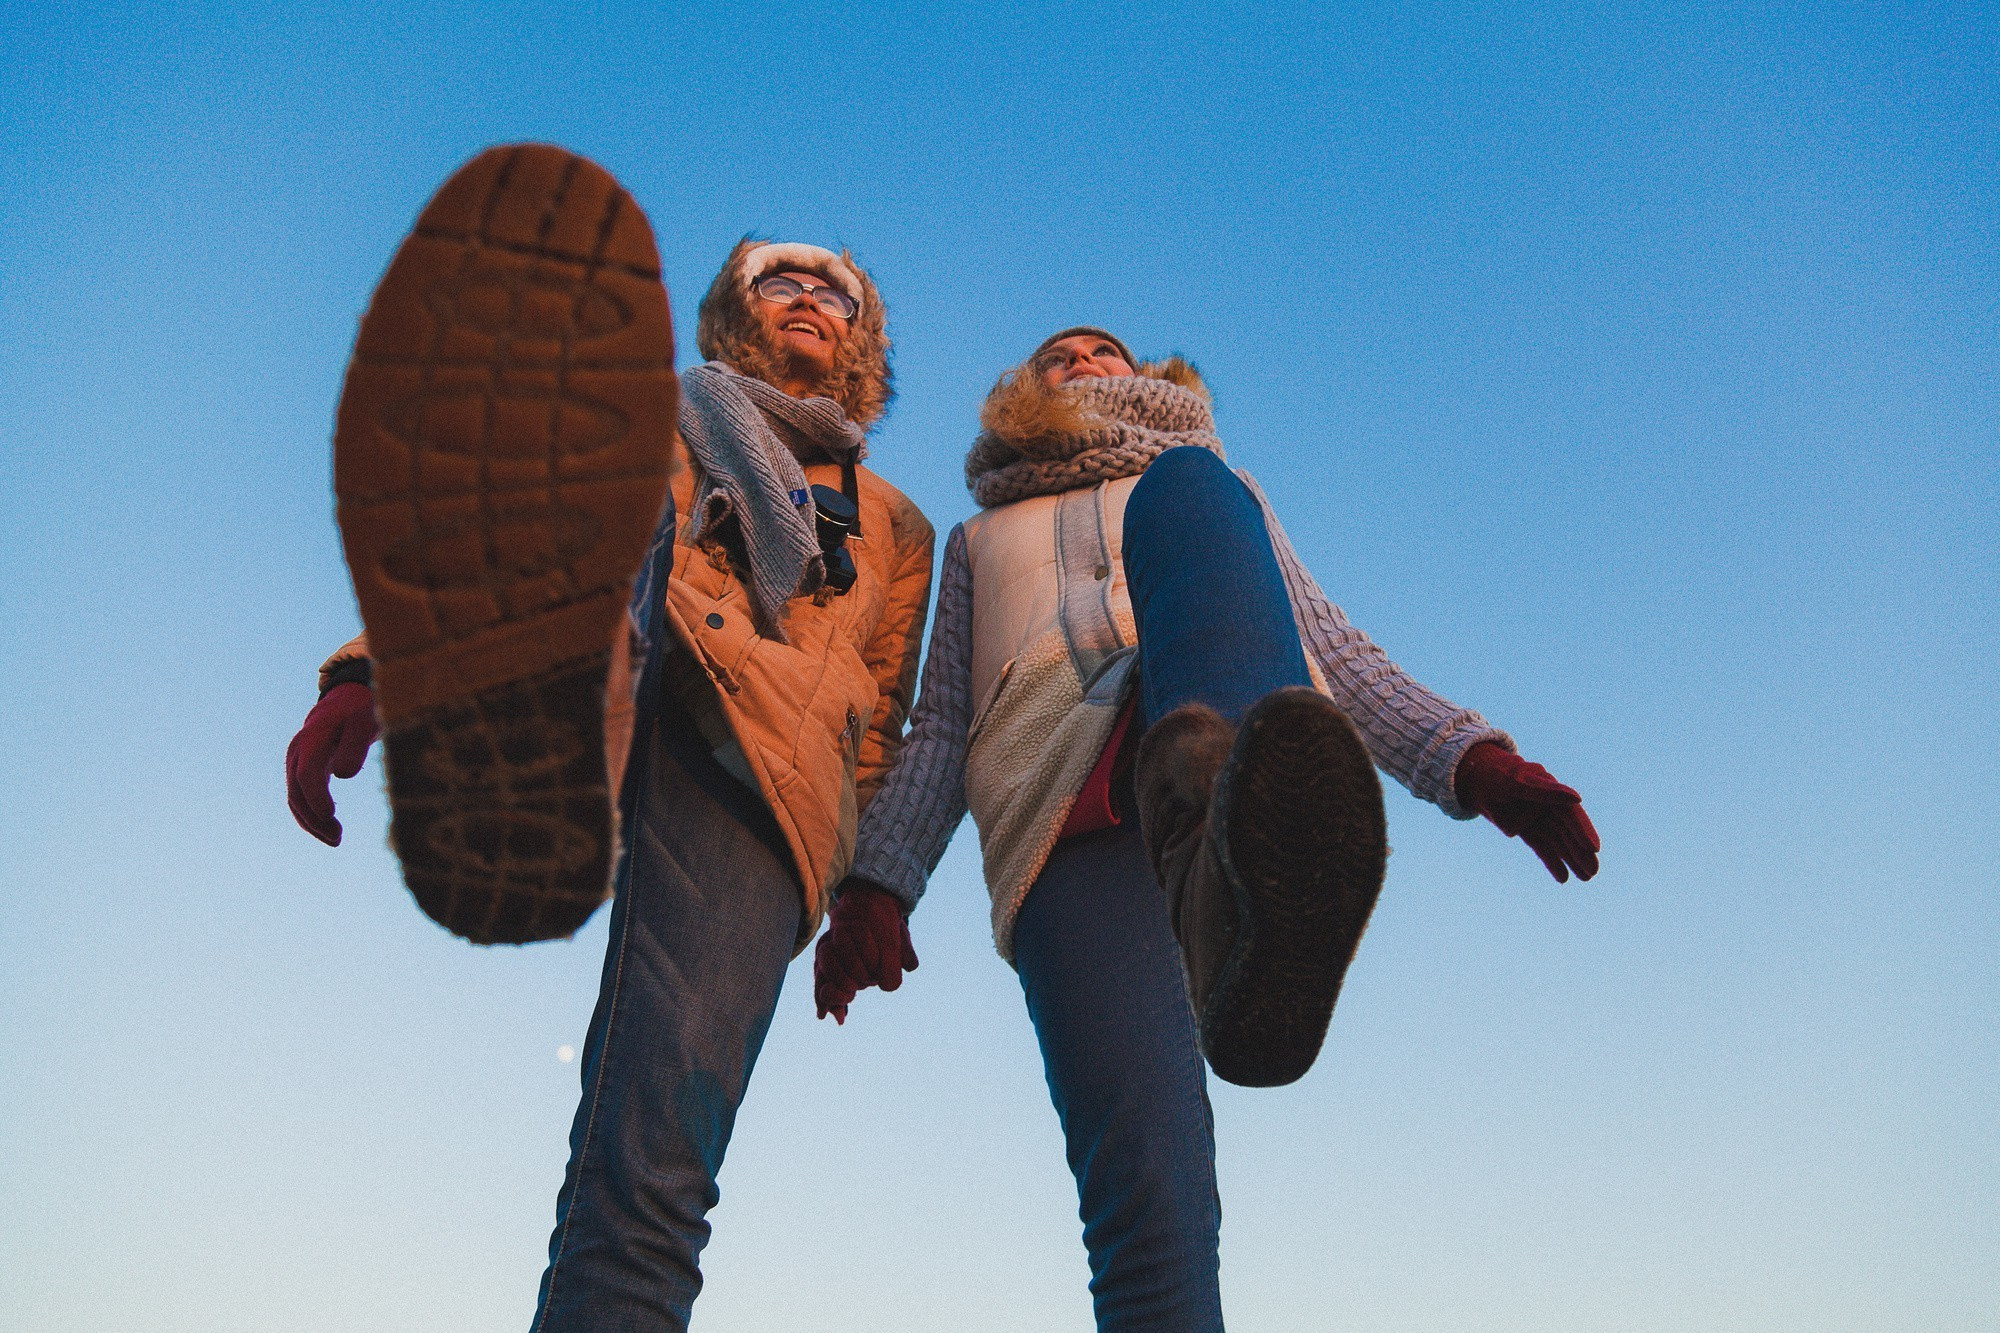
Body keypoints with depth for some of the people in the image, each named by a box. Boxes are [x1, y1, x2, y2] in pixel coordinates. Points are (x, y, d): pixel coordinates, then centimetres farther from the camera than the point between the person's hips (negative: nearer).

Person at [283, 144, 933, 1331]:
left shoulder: (896, 527, 35)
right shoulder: (672, 419, 32)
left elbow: (882, 730, 27)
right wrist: (371, 667, -2)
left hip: (766, 767, 0)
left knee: (647, 1180, -22)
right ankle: (516, 715, -62)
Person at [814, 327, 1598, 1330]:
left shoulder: (1220, 489, 39)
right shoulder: (978, 540, 39)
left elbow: (1336, 654, 27)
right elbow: (940, 728, 26)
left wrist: (1473, 762, 9)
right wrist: (877, 882, 8)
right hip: (1067, 810, 0)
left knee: (1184, 487, -31)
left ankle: (1239, 839, -58)